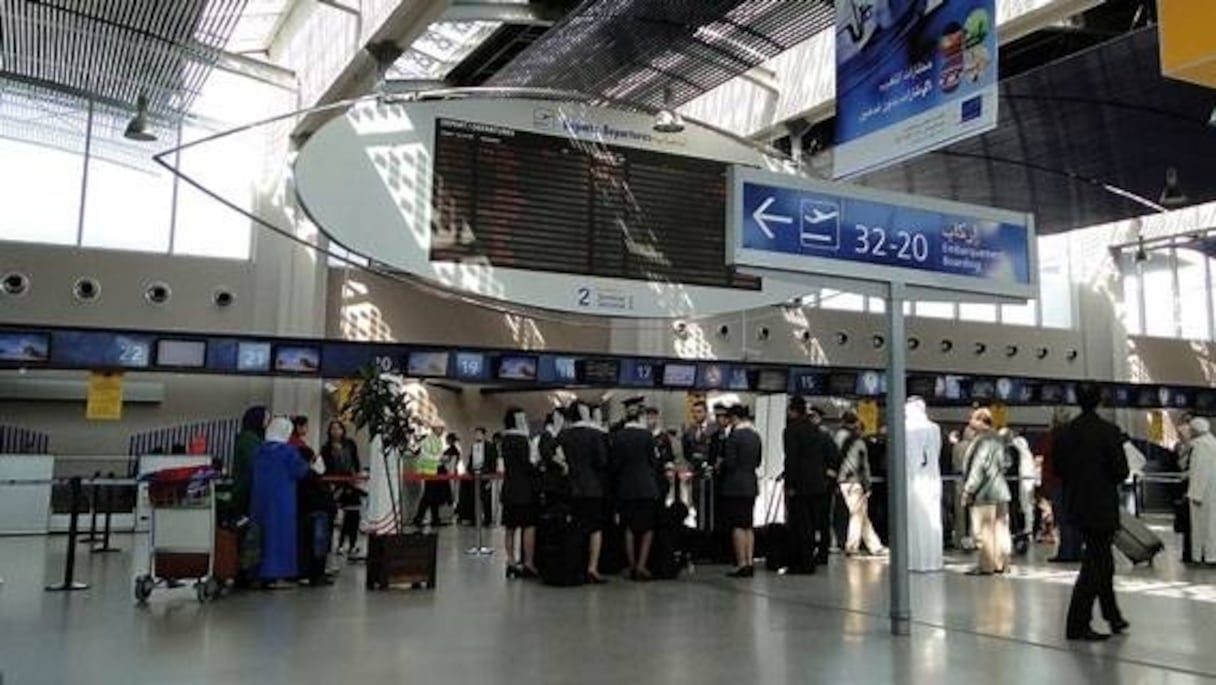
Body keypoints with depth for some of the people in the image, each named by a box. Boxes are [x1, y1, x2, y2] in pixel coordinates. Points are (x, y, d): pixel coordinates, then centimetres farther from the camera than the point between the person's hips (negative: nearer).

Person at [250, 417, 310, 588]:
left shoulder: (260, 451, 5)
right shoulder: (288, 451, -13)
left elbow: (254, 475, 13)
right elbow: (300, 472, -10)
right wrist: (306, 465, 10)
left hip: (260, 498, 6)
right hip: (282, 500, -6)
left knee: (263, 533, 13)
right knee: (280, 533, 1)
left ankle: (262, 574, 18)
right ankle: (277, 576, 1)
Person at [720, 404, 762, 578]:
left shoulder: (734, 435, -14)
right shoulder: (755, 435, 9)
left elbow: (729, 462, -16)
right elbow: (758, 461, 15)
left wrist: (719, 467, 2)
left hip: (735, 485, -7)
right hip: (751, 485, 7)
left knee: (737, 526, -3)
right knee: (748, 525, 12)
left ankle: (742, 565, -3)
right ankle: (749, 563, 12)